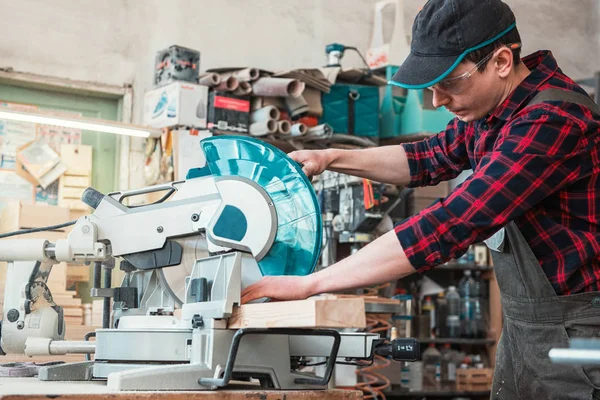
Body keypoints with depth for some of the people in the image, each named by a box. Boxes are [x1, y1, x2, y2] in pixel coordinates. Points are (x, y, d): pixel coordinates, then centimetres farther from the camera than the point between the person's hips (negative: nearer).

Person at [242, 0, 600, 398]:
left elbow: (449, 227, -31)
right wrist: (332, 158, 4)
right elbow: (432, 158, 18)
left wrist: (308, 283, -28)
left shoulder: (553, 121, -27)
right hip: (523, 325, 8)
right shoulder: (496, 103, 2)